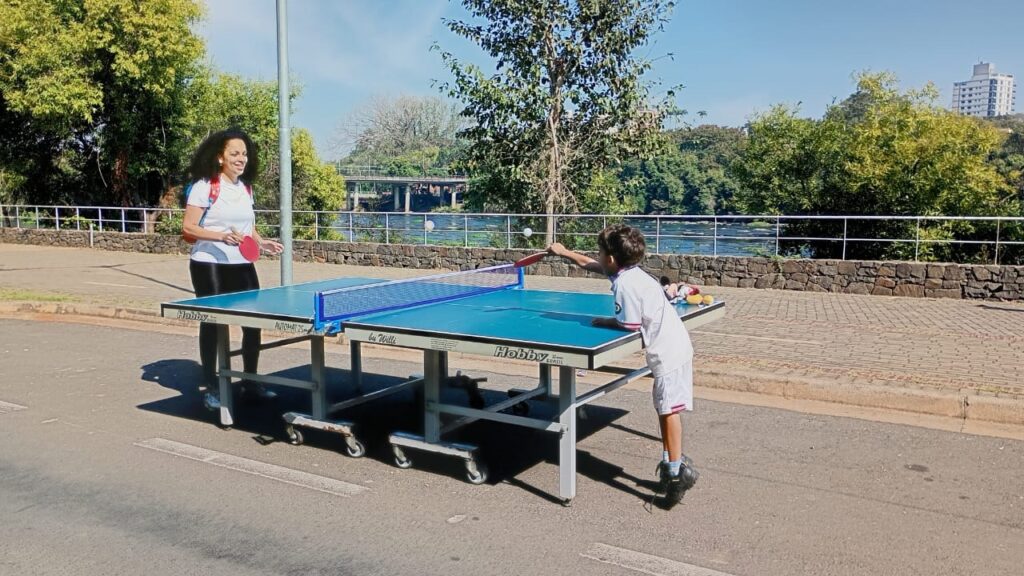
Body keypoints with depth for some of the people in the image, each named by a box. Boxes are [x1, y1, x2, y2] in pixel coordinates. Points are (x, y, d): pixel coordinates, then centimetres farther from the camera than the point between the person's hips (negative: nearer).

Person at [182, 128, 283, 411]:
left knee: (252, 321, 4)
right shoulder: (205, 186, -8)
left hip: (242, 265, 6)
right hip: (209, 265, -6)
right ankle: (211, 387, 15)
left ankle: (251, 381, 21)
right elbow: (188, 227, -12)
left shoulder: (246, 188, 12)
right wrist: (222, 236, -24)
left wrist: (262, 242, 5)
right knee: (212, 323, 3)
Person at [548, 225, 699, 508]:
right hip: (672, 346, 10)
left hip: (668, 351, -10)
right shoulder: (630, 271, 10)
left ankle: (677, 471, -4)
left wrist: (604, 322, 0)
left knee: (669, 410, -8)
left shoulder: (625, 284, -19)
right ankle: (671, 463, 22)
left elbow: (630, 324, -16)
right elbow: (591, 265, 26)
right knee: (665, 409, 15)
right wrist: (565, 252, 33)